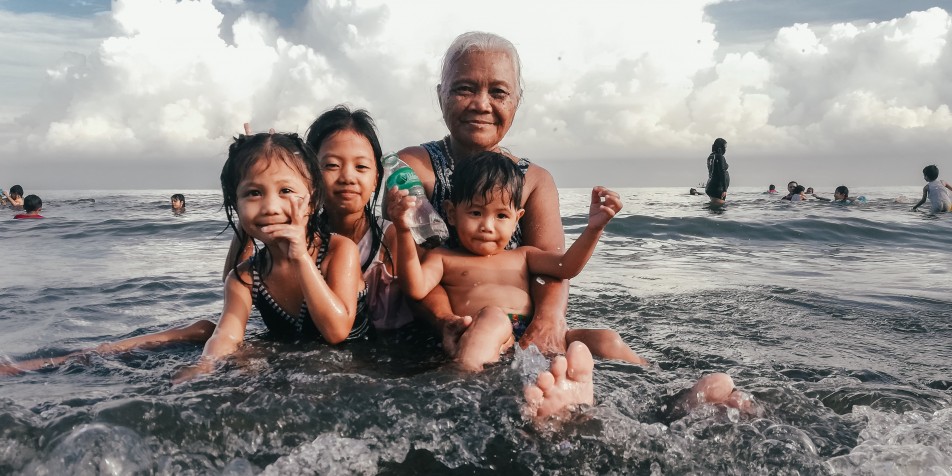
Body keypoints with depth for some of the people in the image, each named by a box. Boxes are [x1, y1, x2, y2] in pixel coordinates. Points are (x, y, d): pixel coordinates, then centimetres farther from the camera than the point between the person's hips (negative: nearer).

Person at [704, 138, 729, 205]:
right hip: (718, 187, -10)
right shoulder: (720, 157, -13)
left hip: (710, 186, 10)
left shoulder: (710, 157, 13)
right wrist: (724, 189, -21)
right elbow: (722, 173, -19)